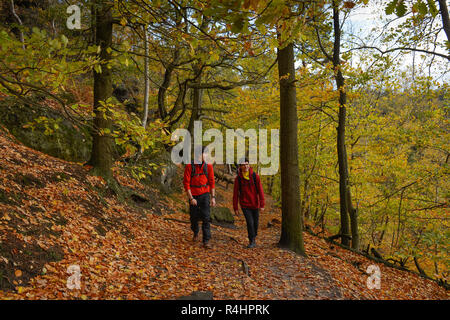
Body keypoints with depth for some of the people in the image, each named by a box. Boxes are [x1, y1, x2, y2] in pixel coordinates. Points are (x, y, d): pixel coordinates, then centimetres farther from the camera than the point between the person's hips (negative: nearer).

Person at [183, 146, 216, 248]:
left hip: (205, 195, 0)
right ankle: (195, 233, 42)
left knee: (206, 217, -10)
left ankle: (206, 241, -6)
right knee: (194, 218, 12)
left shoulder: (208, 166, -4)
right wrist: (191, 198, -15)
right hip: (193, 195, 0)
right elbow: (186, 183, -11)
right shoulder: (189, 167, -10)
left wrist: (213, 197, -3)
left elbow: (212, 183, 1)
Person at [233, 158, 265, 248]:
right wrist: (235, 208, -3)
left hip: (255, 204, 2)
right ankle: (252, 241, 4)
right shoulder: (238, 179, -6)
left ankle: (254, 238, 38)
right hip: (245, 204, -1)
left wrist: (262, 205, -11)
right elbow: (235, 194, -3)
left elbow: (260, 191, -7)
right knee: (250, 222, -11)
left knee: (255, 222, 12)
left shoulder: (255, 176, -6)